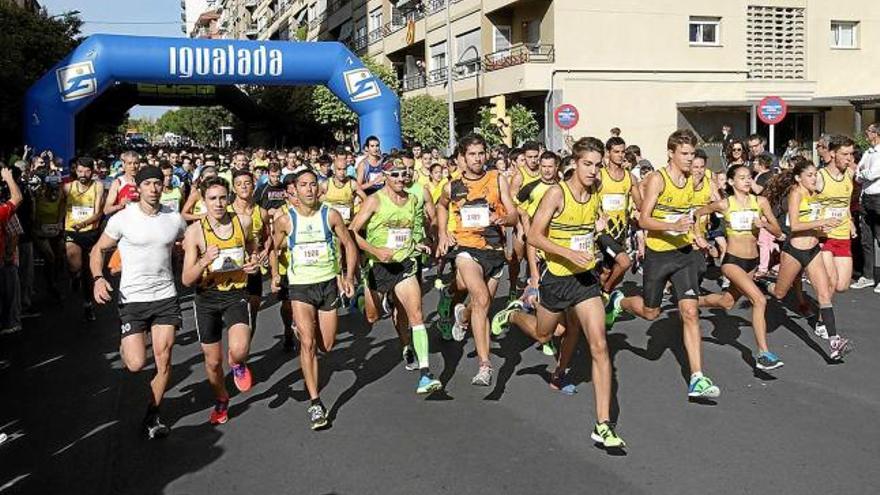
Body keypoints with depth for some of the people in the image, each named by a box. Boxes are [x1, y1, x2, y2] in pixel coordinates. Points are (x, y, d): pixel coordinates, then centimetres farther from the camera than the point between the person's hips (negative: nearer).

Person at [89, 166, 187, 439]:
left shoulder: (174, 219, 1)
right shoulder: (122, 219, -7)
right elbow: (98, 249, 1)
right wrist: (98, 278, -15)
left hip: (166, 296, 3)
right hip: (132, 298, -2)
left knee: (163, 359, 1)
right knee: (136, 364, -7)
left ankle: (152, 415, 18)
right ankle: (126, 346, 31)